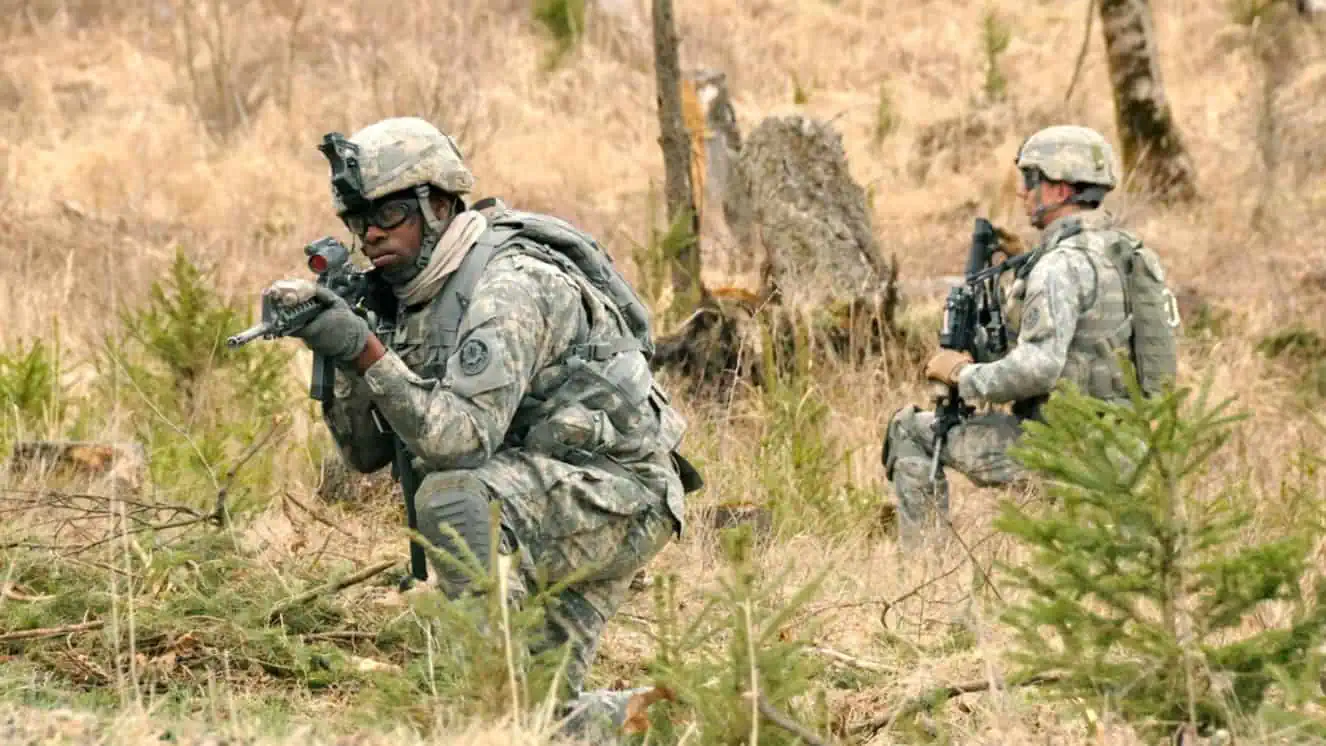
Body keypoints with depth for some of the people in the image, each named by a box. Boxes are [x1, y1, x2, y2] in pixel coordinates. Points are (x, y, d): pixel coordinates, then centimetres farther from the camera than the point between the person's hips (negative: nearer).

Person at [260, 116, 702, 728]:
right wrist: (335, 355, -10)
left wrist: (368, 351, -34)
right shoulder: (409, 297, 6)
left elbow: (463, 441, -30)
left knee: (449, 497, -33)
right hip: (543, 506, 9)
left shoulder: (508, 287, -21)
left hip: (615, 499, -9)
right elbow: (368, 452, 6)